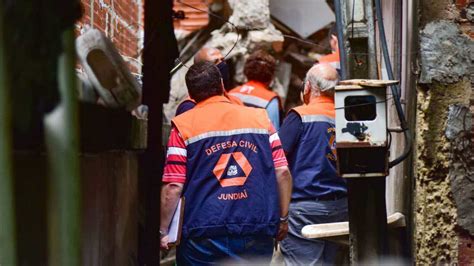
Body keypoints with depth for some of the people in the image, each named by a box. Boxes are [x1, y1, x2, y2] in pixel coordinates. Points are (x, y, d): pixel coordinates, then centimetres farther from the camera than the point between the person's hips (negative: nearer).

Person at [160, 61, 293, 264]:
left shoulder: (183, 126, -1)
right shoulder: (260, 118, 7)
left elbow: (173, 187, -6)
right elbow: (282, 173, 3)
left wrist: (163, 232, 2)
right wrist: (282, 218, 12)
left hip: (203, 237, -2)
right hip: (257, 236, 2)